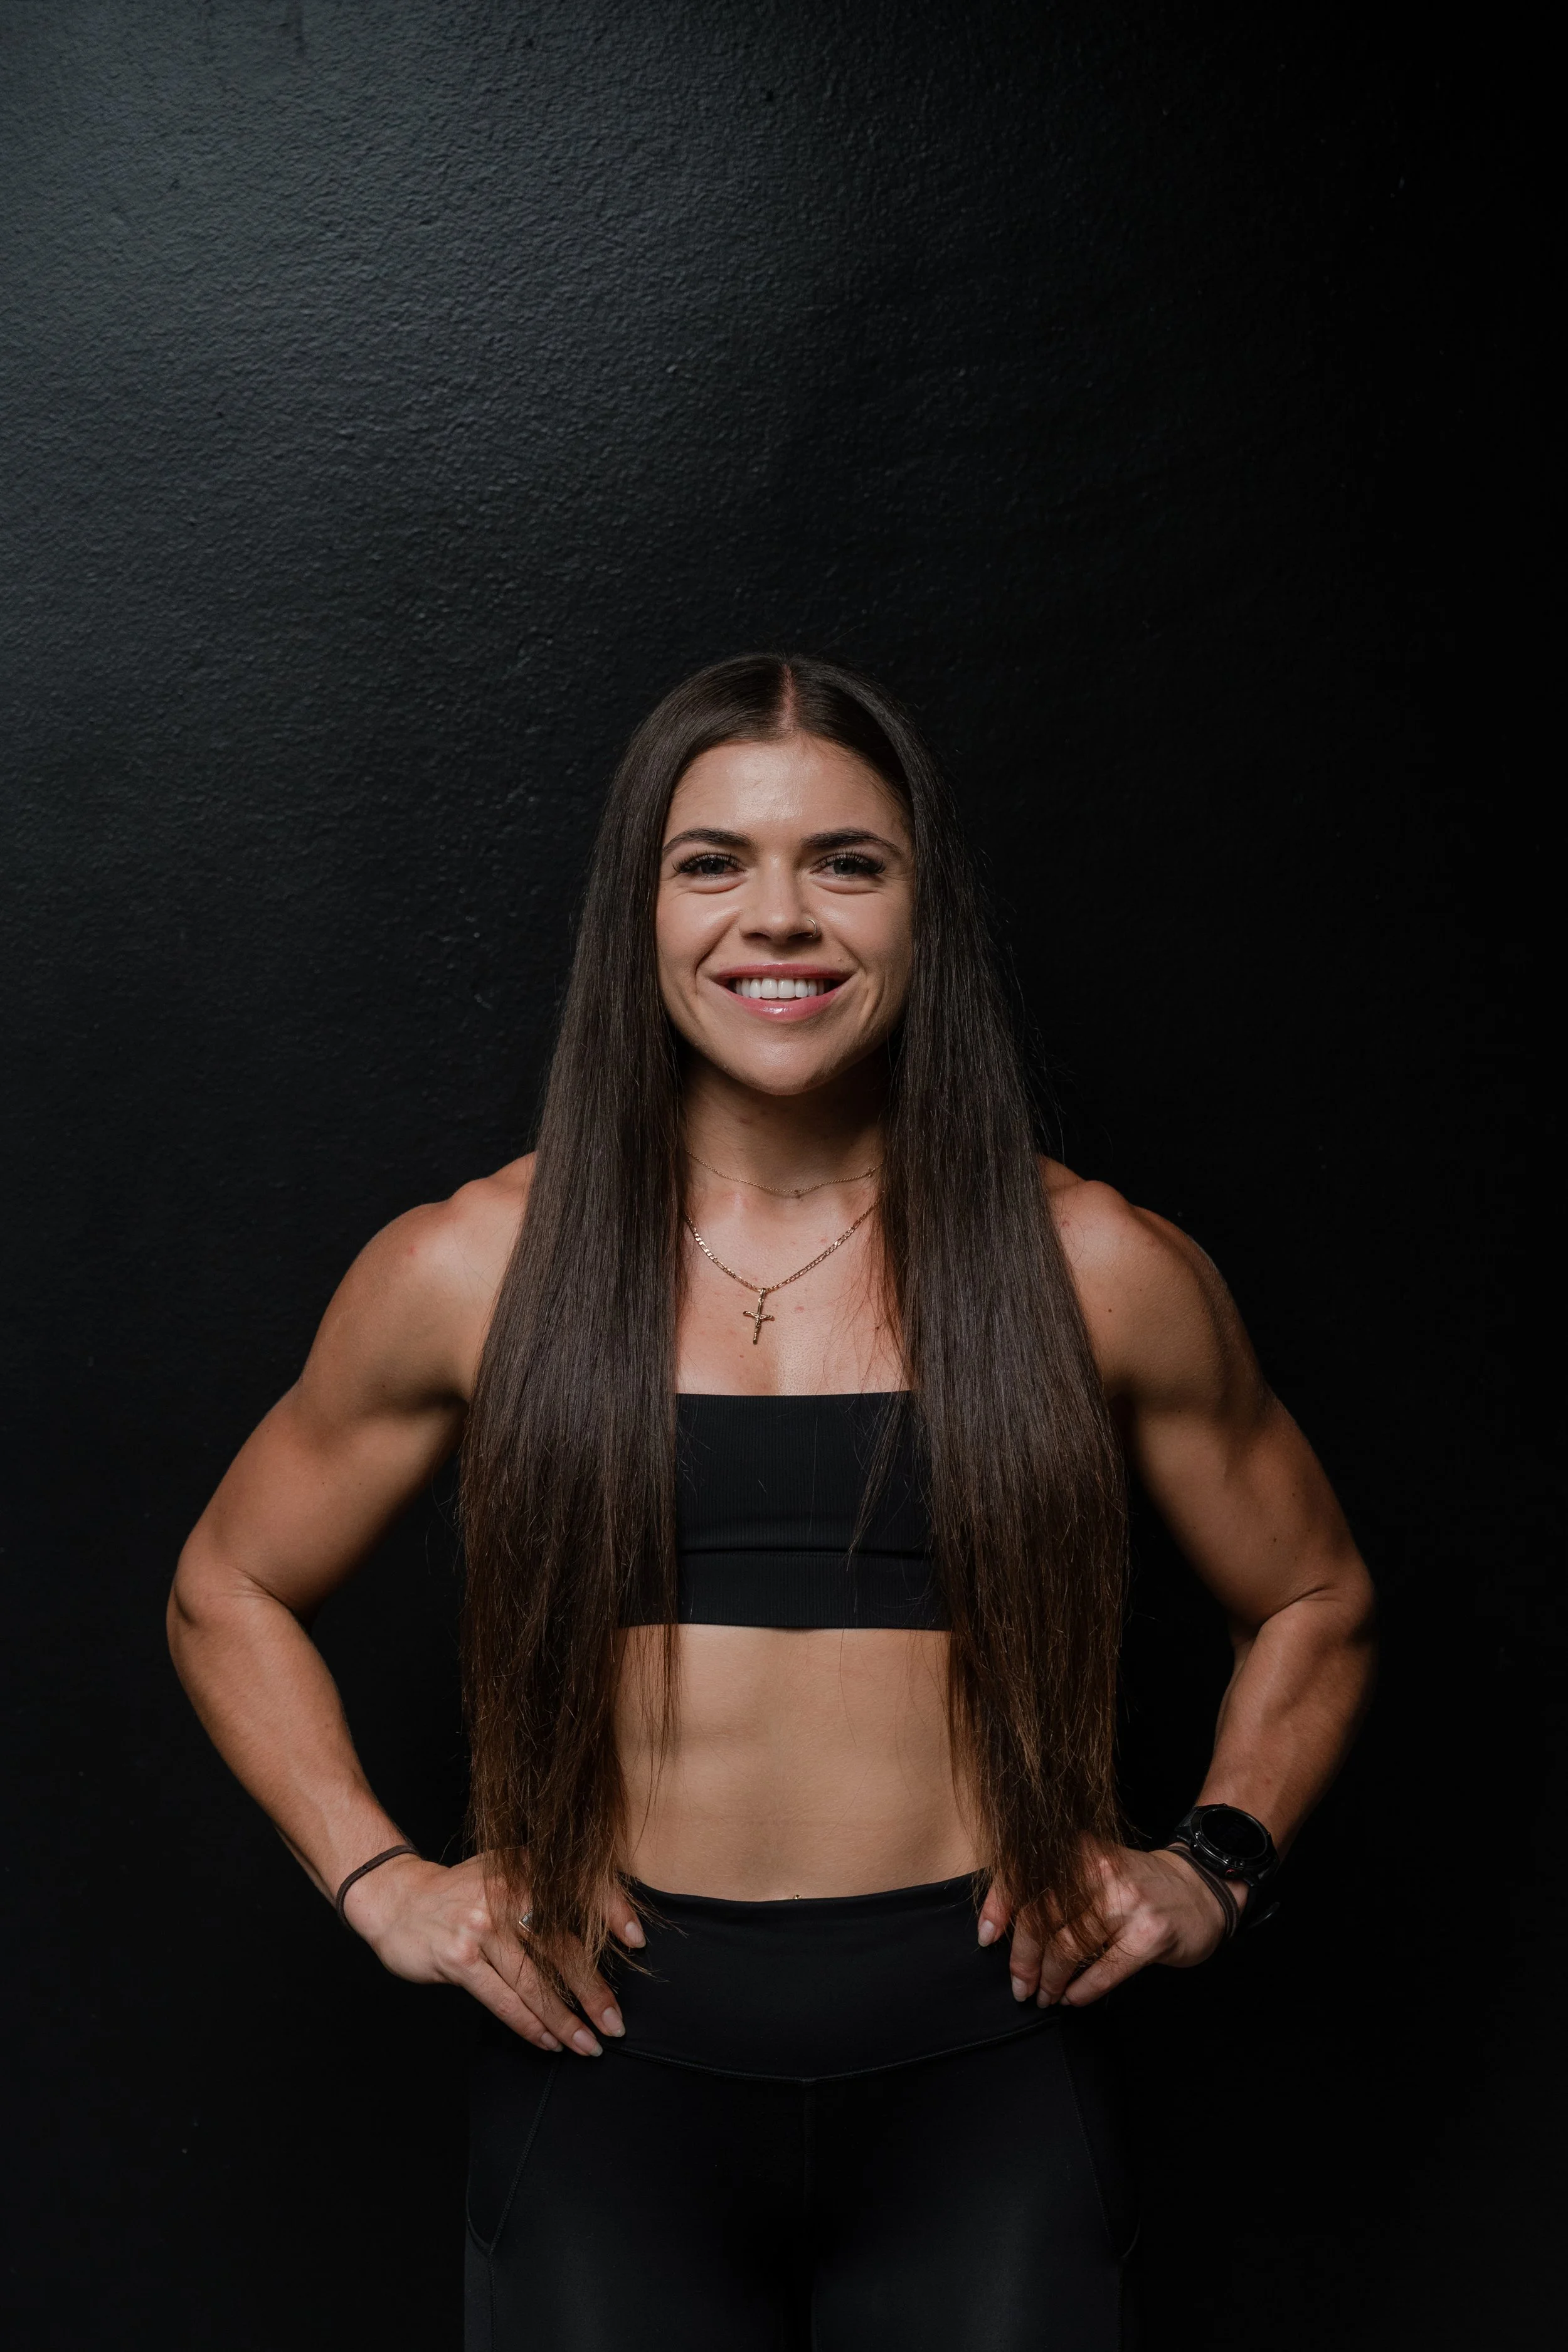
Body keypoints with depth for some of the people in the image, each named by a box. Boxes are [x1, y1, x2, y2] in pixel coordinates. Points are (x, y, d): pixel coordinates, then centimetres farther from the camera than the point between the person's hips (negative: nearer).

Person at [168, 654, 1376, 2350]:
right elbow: (229, 1591, 12)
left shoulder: (1097, 1272, -1)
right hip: (612, 2076, 0)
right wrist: (376, 1880, 1)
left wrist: (1220, 1860, 1)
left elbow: (1315, 1604, 14)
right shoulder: (470, 1272, -2)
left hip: (980, 2080, 1)